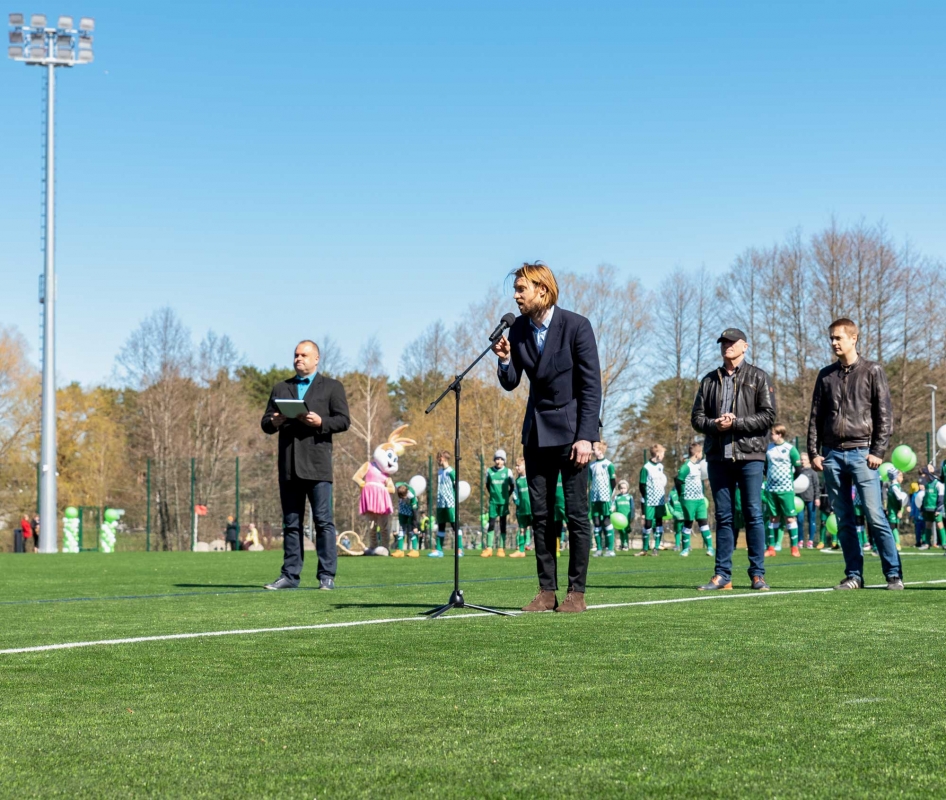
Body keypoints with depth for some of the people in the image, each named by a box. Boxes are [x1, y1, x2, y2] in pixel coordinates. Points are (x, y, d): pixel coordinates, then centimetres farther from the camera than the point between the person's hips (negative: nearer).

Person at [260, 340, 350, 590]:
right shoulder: (281, 388, 20)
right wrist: (273, 422, -7)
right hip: (289, 466, 4)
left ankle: (327, 576, -5)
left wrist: (320, 422, -16)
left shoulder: (332, 387, 9)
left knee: (323, 521, -6)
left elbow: (343, 420, 1)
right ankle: (290, 575, 8)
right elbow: (265, 422, 16)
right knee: (291, 523, 6)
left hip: (316, 465, -4)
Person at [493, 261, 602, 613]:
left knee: (576, 512, -4)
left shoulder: (576, 326, -12)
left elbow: (592, 385, -11)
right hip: (536, 431, 5)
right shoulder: (518, 330, 4)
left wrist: (585, 437, -16)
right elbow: (510, 383, 9)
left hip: (570, 429, -5)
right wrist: (505, 360, -14)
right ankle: (546, 591, 9)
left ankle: (577, 591, 1)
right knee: (540, 513, 4)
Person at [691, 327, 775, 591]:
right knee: (723, 517, 5)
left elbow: (768, 416, -3)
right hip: (717, 455, 3)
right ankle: (722, 574, 8)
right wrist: (715, 424, -9)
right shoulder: (710, 380, 16)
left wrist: (735, 423, -12)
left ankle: (757, 574, 1)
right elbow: (696, 417, 12)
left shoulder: (758, 378, 6)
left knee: (754, 515, -3)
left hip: (749, 454, -3)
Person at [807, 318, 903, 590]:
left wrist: (878, 451, -9)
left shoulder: (872, 371, 3)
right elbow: (815, 416, 15)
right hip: (832, 455, 4)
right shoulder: (826, 375, 14)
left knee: (875, 516, -9)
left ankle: (894, 574, -4)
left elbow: (884, 414, -1)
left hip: (861, 453, -4)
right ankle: (854, 575, 9)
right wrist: (814, 452, 6)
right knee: (844, 520, 4)